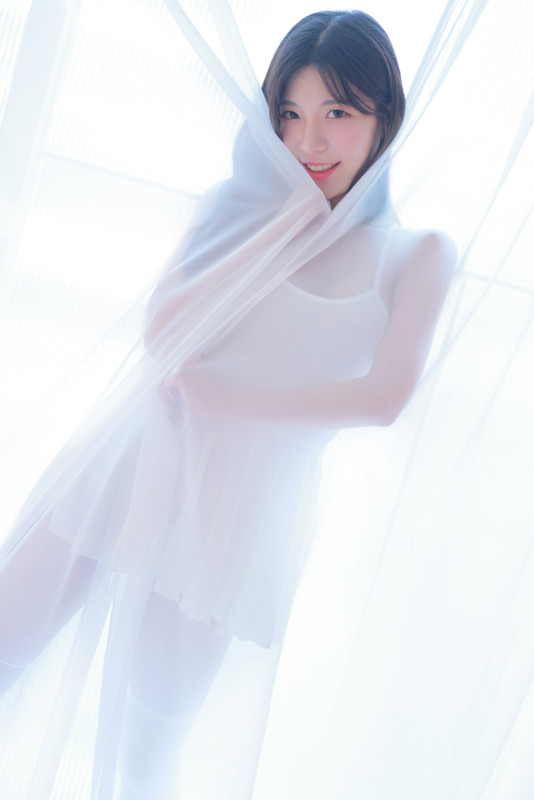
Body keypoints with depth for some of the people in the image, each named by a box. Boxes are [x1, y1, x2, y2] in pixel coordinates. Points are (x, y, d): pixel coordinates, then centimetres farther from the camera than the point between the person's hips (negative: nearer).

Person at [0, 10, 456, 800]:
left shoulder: (417, 254, 3)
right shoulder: (246, 204, 9)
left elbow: (384, 395, -11)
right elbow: (162, 329, -4)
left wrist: (221, 393, -13)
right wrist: (290, 223, -7)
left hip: (240, 514, -2)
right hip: (136, 465, 3)